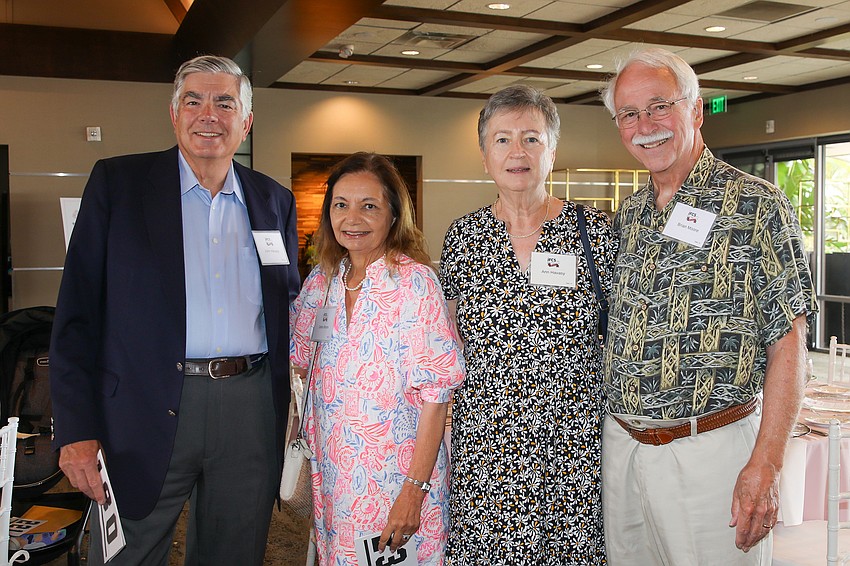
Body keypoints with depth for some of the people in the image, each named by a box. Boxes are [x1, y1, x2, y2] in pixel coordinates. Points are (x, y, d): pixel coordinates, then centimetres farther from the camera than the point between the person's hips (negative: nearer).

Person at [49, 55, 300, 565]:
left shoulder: (275, 201, 9)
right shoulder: (117, 182, 1)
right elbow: (78, 311, -3)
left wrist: (292, 411, 6)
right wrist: (77, 429, -9)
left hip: (251, 411, 3)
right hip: (147, 414, -2)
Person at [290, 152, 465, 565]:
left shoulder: (414, 281, -14)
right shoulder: (321, 281, 3)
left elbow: (435, 394, -16)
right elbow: (301, 361, 15)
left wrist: (415, 489, -20)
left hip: (395, 473, -5)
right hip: (332, 474, 5)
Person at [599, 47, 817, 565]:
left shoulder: (758, 206, -8)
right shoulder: (628, 217, 10)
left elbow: (787, 343, -11)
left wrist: (765, 465, -18)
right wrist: (614, 435, 11)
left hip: (710, 453, -5)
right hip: (620, 445, 6)